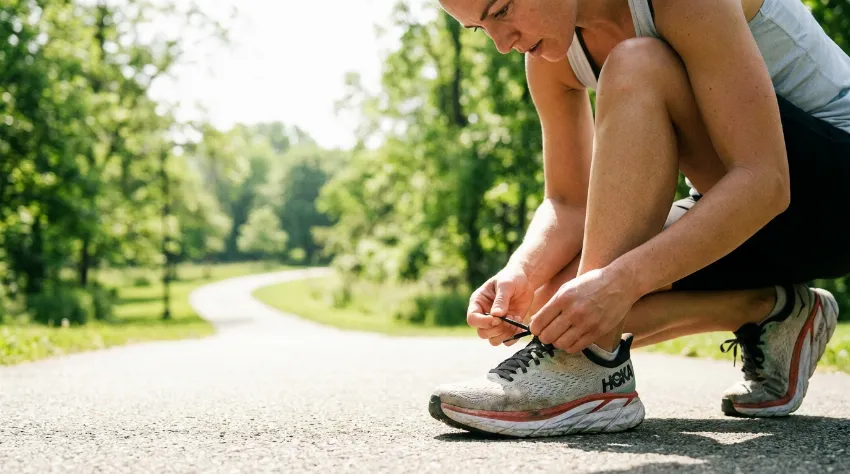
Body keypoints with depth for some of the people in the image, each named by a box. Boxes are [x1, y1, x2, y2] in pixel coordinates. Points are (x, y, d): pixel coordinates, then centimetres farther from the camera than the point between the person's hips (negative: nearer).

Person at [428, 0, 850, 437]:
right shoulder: (548, 57, -4)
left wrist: (621, 281, -39)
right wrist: (522, 272, -20)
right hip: (740, 209, 8)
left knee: (636, 70, -30)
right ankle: (768, 311, 0)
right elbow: (568, 202, 1)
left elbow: (764, 182, -31)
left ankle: (593, 367, -30)